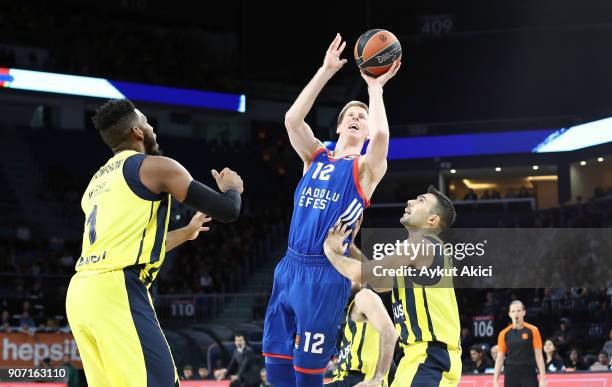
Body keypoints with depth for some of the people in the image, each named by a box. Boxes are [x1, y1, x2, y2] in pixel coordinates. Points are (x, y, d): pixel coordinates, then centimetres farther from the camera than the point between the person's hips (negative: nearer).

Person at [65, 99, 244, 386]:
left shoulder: (97, 182, 26)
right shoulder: (155, 167, 2)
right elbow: (227, 211, -1)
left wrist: (185, 233, 47)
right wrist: (232, 189, 23)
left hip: (80, 294, 9)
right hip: (117, 291, -9)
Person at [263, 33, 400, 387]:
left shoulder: (366, 168, 1)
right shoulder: (316, 156, 14)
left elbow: (381, 134, -22)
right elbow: (293, 119, -2)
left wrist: (375, 88, -8)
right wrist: (326, 71, -4)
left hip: (327, 273, -5)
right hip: (291, 266, 5)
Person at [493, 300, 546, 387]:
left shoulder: (532, 331, -1)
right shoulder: (504, 334, 4)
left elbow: (538, 356, -2)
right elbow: (500, 358, 6)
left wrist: (542, 378, -9)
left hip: (529, 375, -2)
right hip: (511, 376, 2)